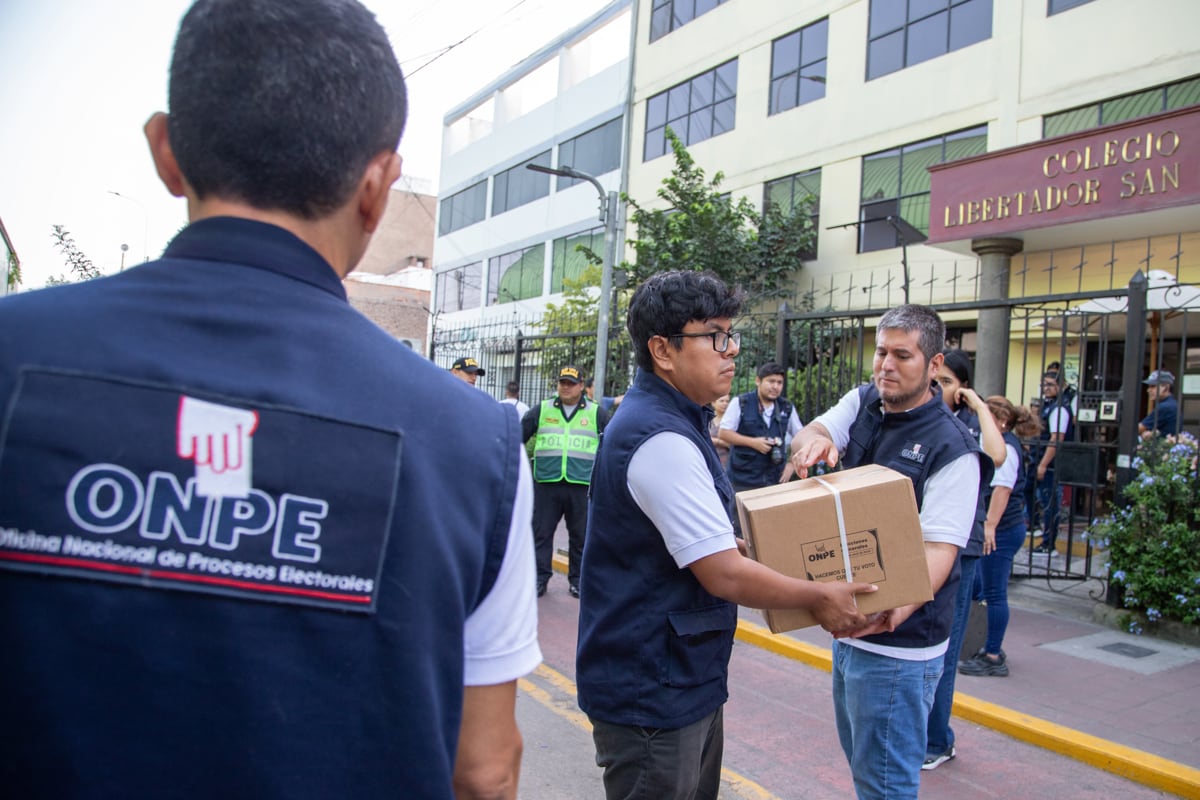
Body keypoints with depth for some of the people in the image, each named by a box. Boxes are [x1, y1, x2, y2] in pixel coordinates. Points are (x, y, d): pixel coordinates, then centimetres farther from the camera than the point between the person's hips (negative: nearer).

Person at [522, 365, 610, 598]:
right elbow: (519, 435, 13)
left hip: (582, 484, 0)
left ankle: (577, 579, 20)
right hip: (546, 483, 1)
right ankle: (540, 578, 16)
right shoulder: (541, 410, 8)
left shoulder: (597, 413, 7)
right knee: (541, 532, 5)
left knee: (580, 535, 7)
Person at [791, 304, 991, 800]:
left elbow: (939, 549, -23)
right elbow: (809, 435, -9)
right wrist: (813, 441, -34)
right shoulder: (863, 402, 4)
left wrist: (897, 609, -41)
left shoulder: (950, 448, -17)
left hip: (899, 645, -7)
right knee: (861, 760, 23)